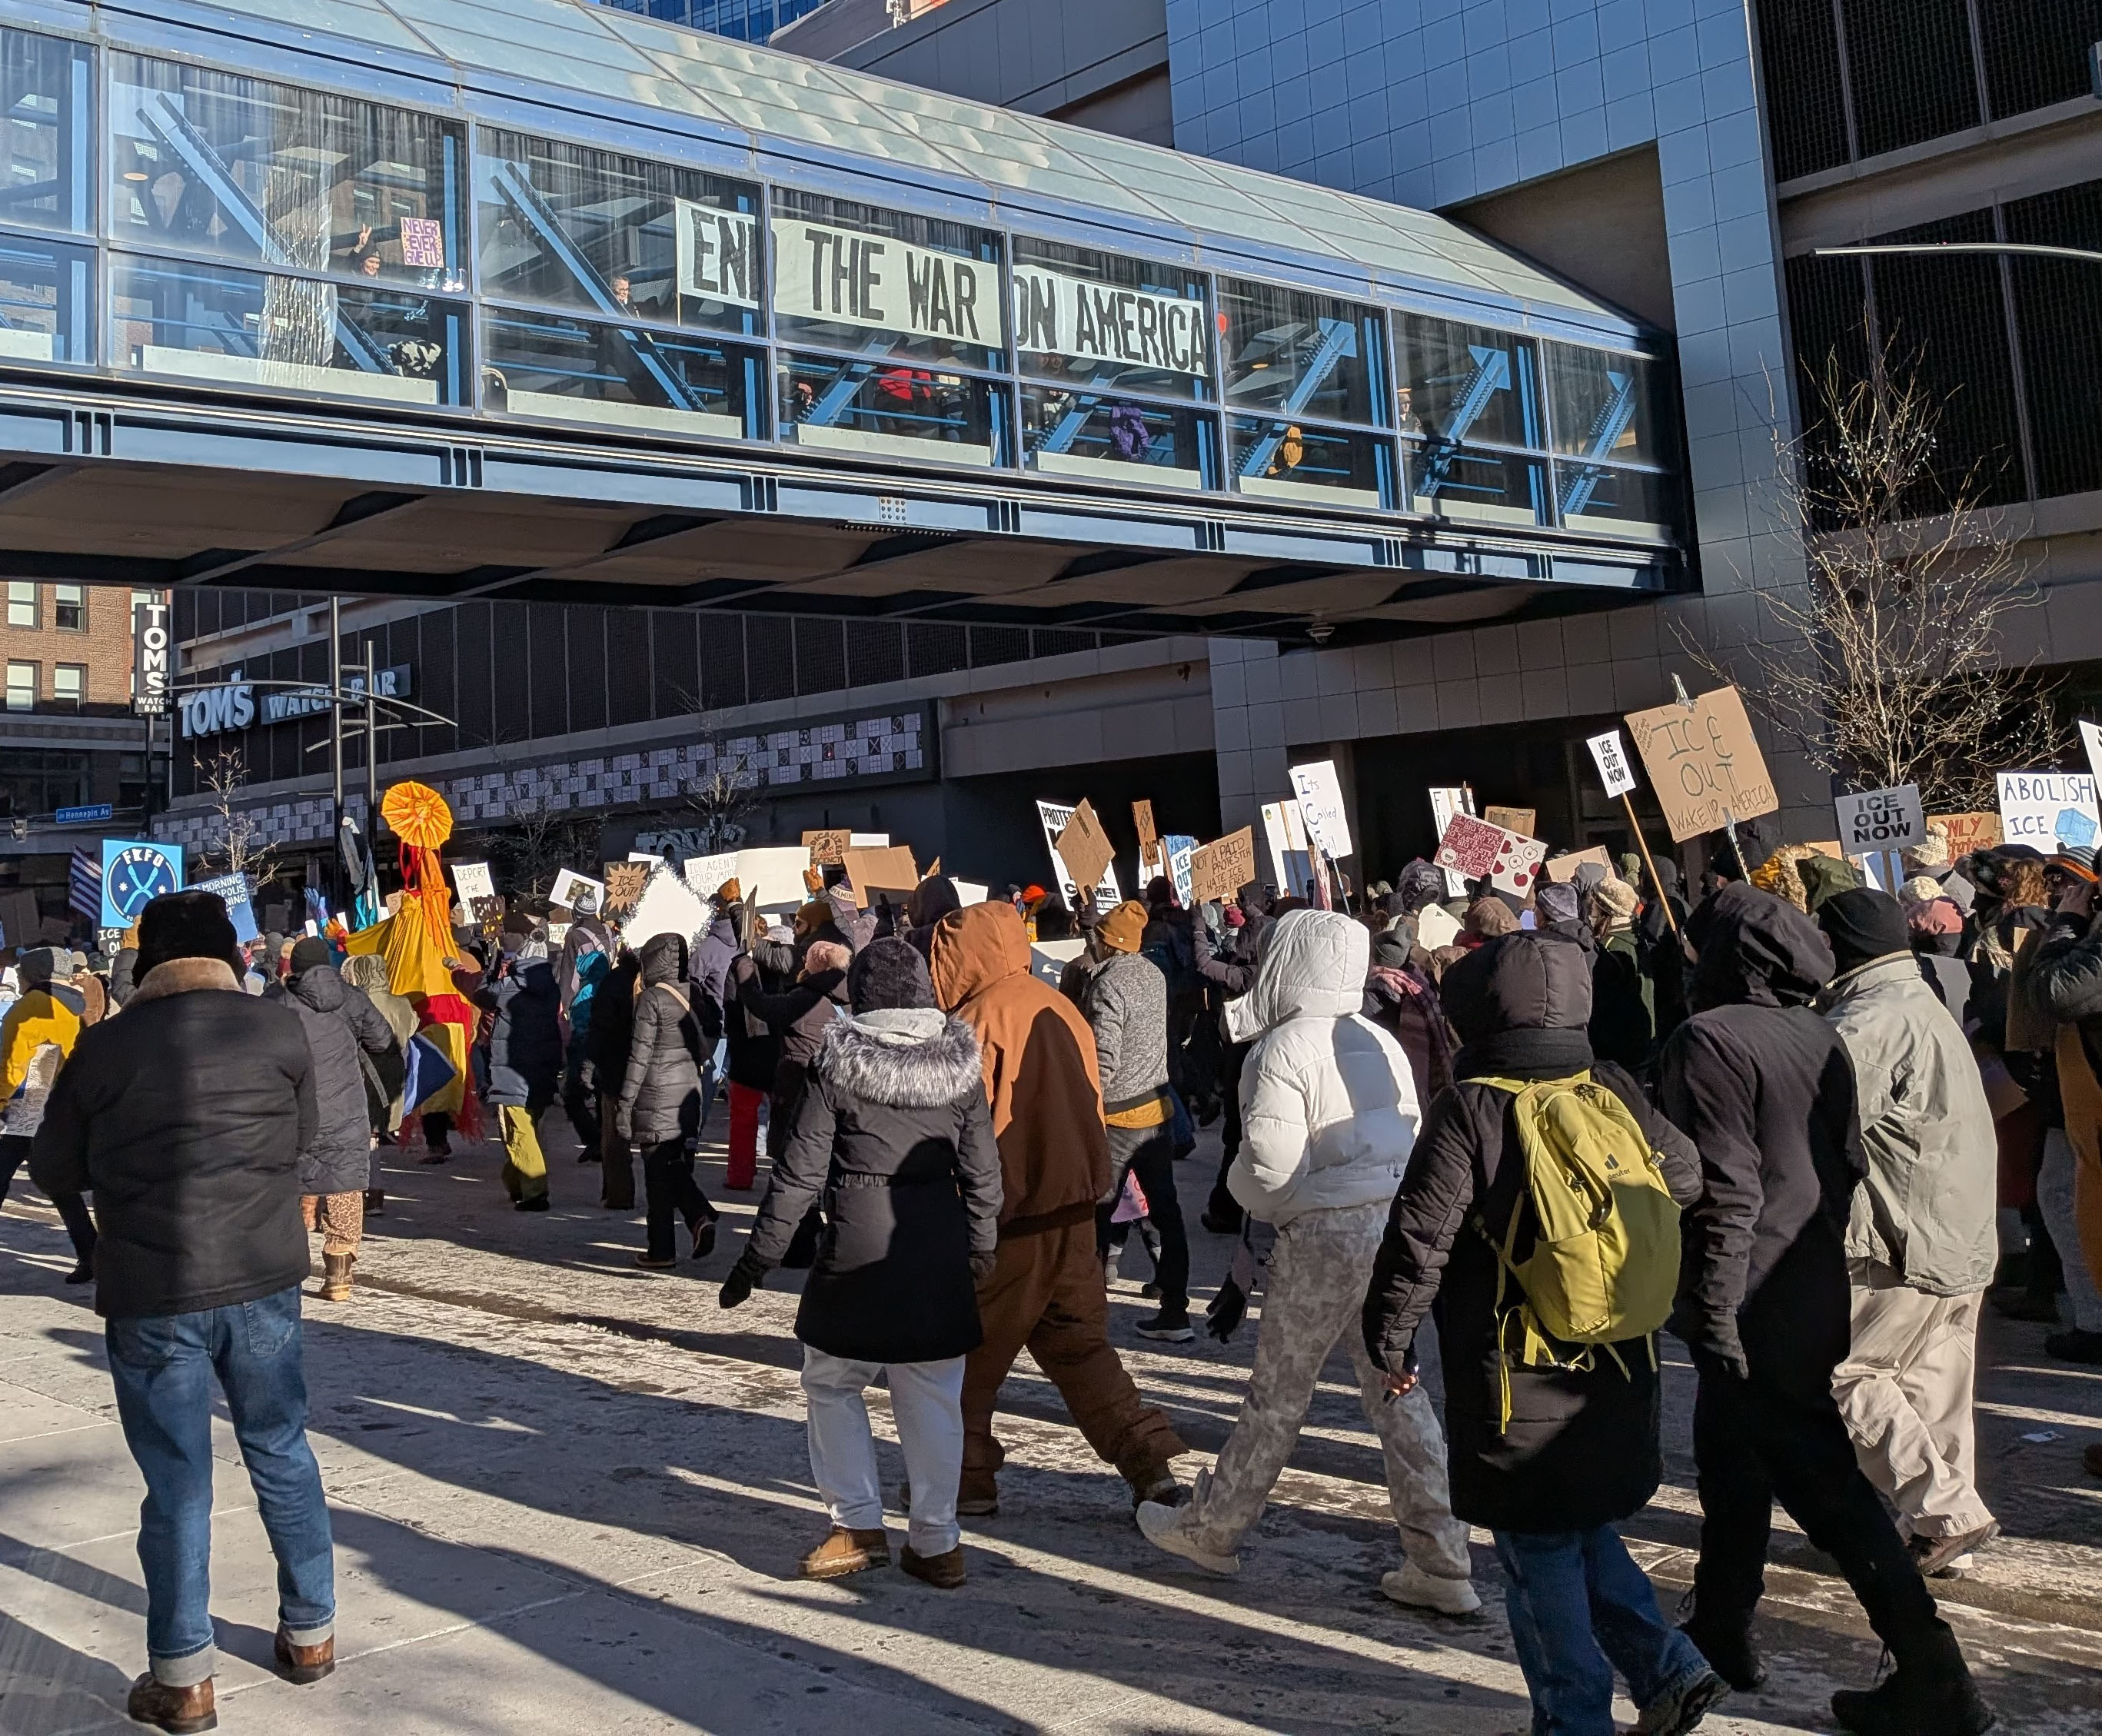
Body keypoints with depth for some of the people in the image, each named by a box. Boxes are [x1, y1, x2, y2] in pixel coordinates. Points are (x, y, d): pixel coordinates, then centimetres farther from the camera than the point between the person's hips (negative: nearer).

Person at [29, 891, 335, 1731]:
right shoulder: (277, 1026, -2)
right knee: (282, 1455, 16)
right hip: (264, 1281, 2)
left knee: (177, 1483, 6)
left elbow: (54, 1171, 4)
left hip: (151, 1294, -1)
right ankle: (310, 1632, 27)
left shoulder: (104, 1047, -6)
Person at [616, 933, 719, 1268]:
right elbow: (703, 1048, 12)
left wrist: (625, 1104, -8)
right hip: (689, 1093, 6)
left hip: (657, 1096, -6)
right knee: (677, 1168, 15)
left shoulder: (651, 999, -10)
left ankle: (661, 1250, 7)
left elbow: (640, 1055, -12)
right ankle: (700, 1217, -8)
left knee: (658, 1173, 2)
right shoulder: (692, 996, 8)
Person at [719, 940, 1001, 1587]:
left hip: (860, 1249, -3)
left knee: (832, 1384, 14)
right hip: (940, 1250, 3)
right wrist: (983, 1244, 19)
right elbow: (983, 1169, 6)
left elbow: (800, 1171, -6)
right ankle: (936, 1541, 15)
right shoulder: (959, 1064, 2)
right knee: (932, 1396, 11)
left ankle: (858, 1526, 12)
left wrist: (759, 1257, 1)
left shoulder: (838, 1063, -6)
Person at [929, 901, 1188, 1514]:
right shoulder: (1061, 1009, 9)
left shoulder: (978, 1022, -15)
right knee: (1078, 1344, 15)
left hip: (1007, 1218, -7)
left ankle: (966, 1477, 18)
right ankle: (1148, 1460, 7)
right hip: (1073, 1210, 7)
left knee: (968, 1353, 10)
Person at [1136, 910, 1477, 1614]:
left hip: (1324, 1233, -7)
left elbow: (1270, 1161, -17)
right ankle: (1440, 1563, 10)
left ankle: (1211, 1529, 24)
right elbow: (1410, 1137, 13)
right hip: (1396, 1223, 7)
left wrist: (1245, 1192, 4)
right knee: (1396, 1390, 10)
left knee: (1277, 1392, 7)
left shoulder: (1284, 1048, -12)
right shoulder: (1381, 1041, 10)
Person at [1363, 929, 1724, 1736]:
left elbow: (1419, 1238, -16)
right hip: (1618, 1368, 6)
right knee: (1590, 1535, 23)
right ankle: (1669, 1670, 16)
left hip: (1513, 1378, -6)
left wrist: (1390, 1338, -4)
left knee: (1540, 1558, 8)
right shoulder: (1616, 1091, 0)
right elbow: (1686, 1178, 13)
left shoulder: (1469, 1110, -15)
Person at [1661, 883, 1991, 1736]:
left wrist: (1712, 1314, -18)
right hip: (1815, 1296, 8)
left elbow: (1724, 1191, -22)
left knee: (1823, 1484, 4)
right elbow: (1849, 1164, 12)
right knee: (1732, 1461, 18)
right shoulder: (1819, 1037, 6)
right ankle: (1720, 1629, 27)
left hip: (1754, 1308, -8)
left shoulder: (1708, 1041, -18)